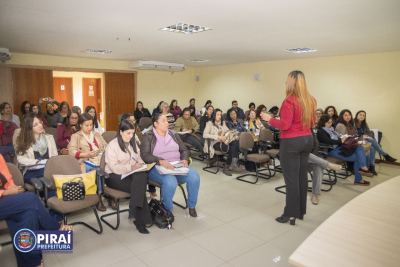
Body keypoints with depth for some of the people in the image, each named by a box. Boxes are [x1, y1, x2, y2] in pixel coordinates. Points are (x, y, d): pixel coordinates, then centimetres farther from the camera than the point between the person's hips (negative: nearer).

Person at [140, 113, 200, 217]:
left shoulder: (173, 135, 17)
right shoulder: (148, 136, 2)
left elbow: (184, 149, 18)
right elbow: (145, 155, -10)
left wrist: (184, 159, -5)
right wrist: (161, 161, -26)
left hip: (177, 165, 5)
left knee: (195, 176, -24)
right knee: (170, 181, -37)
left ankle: (192, 206, 0)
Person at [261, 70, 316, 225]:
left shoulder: (290, 100, -16)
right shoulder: (310, 100, 6)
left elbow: (285, 125, -18)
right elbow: (312, 122, 14)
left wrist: (270, 119, -4)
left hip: (291, 142, -8)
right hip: (307, 139, 8)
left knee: (291, 178, -1)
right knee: (302, 176, 14)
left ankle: (291, 214, 8)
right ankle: (301, 211, 26)